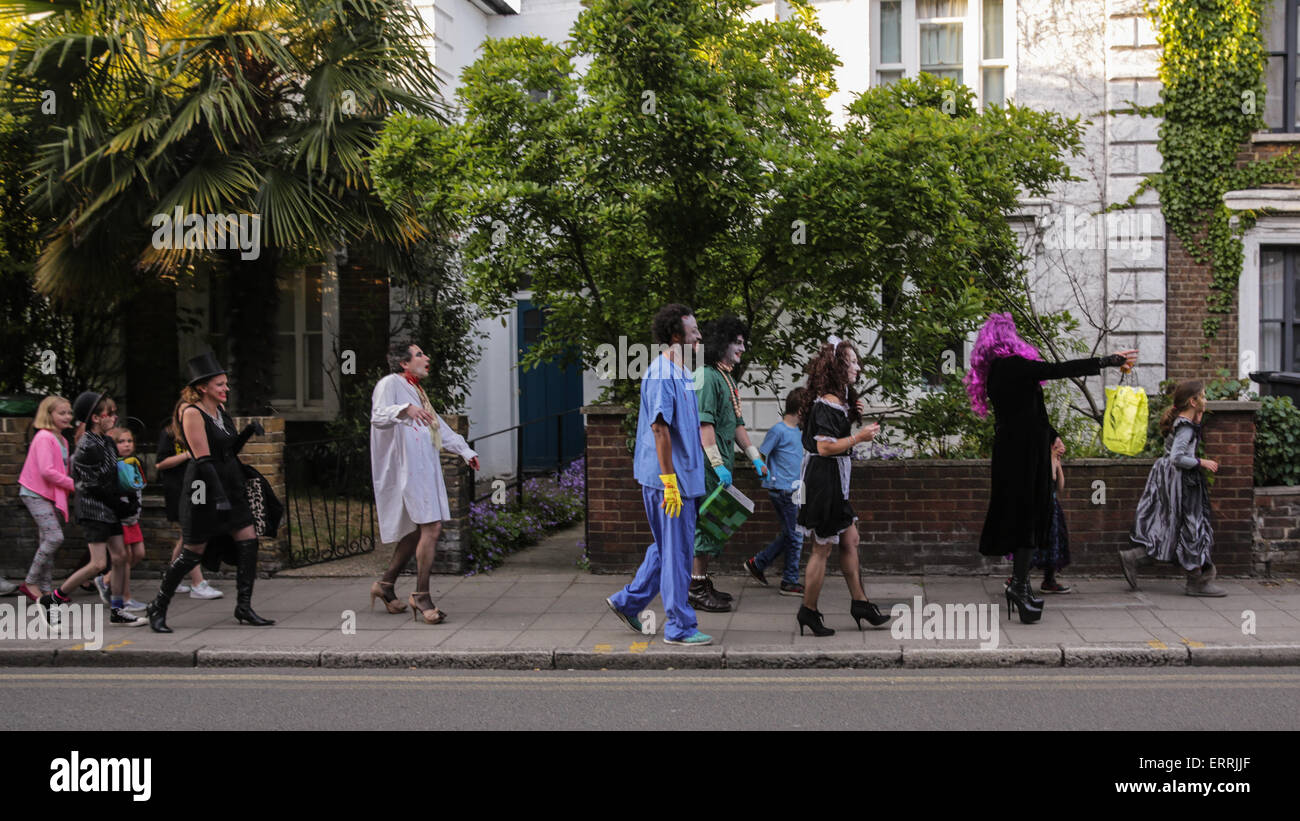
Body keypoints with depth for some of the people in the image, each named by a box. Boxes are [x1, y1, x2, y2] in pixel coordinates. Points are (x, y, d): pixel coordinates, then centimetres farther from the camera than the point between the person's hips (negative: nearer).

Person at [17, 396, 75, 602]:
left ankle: (46, 589, 14)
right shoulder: (44, 437, -14)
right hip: (35, 494, -9)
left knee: (48, 541, 10)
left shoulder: (61, 440, 15)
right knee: (55, 537, -17)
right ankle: (30, 583, -7)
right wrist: (73, 484, -17)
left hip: (49, 495, 9)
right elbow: (46, 471, -23)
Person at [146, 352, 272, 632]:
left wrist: (247, 431, 2)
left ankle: (244, 608, 7)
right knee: (194, 551, -1)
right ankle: (158, 608, 15)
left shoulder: (220, 410, 11)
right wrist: (219, 497, -25)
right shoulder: (192, 414, -14)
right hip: (205, 486, -8)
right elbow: (203, 459, -20)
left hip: (229, 485, 8)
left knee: (248, 540, 0)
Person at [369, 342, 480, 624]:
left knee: (418, 530, 12)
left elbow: (438, 425, 33)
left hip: (425, 468, 10)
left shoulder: (415, 390, 24)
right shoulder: (390, 384, -5)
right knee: (430, 528, -15)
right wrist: (405, 409, -42)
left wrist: (465, 451, 32)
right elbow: (379, 417, -23)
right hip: (408, 467, -10)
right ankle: (421, 596, -7)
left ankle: (386, 585, 24)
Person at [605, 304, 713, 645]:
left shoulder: (682, 372, 14)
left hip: (686, 476, 10)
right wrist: (670, 482, -23)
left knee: (668, 546, 18)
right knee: (676, 551, -1)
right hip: (670, 478, -10)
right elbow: (660, 428, -21)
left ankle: (628, 602, 28)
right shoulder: (661, 374, -17)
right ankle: (680, 627, 8)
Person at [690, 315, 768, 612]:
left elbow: (736, 424, 23)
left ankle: (701, 583, 21)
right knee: (706, 521, -7)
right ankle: (697, 590, -2)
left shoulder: (728, 380, 19)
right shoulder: (706, 377, -13)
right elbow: (703, 424, -20)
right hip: (706, 465, -10)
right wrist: (718, 464, -23)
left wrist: (756, 457, 18)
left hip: (721, 465, 10)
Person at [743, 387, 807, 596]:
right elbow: (759, 456, -12)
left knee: (788, 535, 15)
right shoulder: (778, 430, -13)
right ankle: (790, 582, 7)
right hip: (783, 490, -9)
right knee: (795, 537, -2)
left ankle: (757, 563, 25)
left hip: (792, 491, 9)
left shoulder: (797, 430, 13)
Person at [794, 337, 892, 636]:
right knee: (822, 548, -2)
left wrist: (853, 415, 11)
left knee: (850, 540, 15)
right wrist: (859, 437, -19)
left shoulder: (839, 399, 14)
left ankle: (859, 602, 23)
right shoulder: (825, 404, -18)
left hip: (834, 481, 11)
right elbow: (825, 446, -23)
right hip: (823, 479, -11)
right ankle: (809, 611, 7)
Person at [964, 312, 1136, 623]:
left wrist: (1049, 434, 35)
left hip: (1009, 447, 9)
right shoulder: (1012, 365, -16)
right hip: (1026, 449, -9)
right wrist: (1110, 361, -17)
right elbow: (1060, 370, -21)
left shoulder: (994, 371, 13)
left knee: (1019, 514, 13)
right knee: (1028, 513, -7)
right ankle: (1019, 584, -7)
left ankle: (1019, 583, 18)